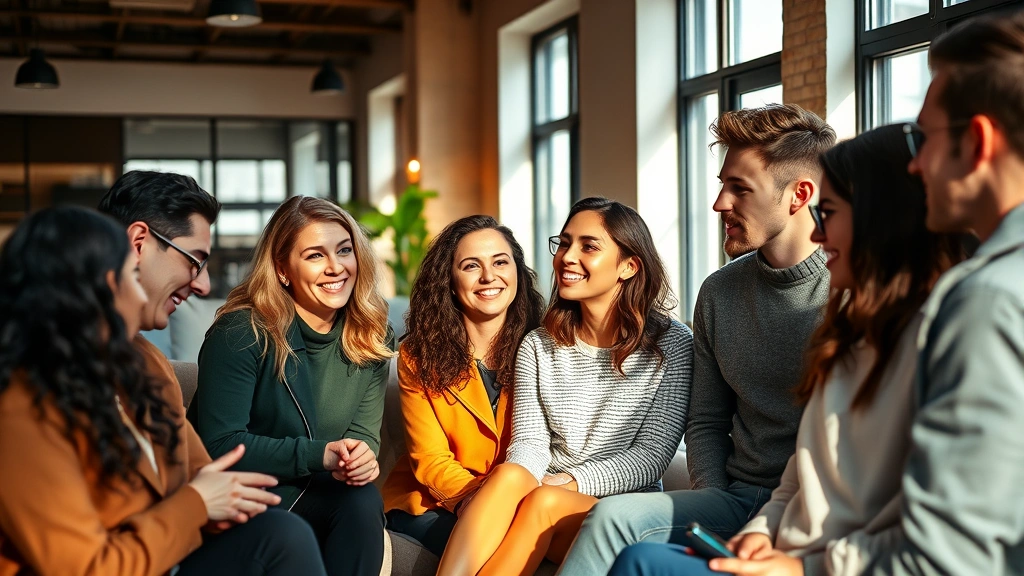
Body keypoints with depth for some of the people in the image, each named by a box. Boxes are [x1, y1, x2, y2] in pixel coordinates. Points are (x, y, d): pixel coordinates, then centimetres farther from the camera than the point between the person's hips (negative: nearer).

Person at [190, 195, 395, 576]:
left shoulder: (372, 337, 0)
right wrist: (318, 455, -27)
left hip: (313, 495, 5)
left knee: (363, 498, -27)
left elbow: (363, 433, 1)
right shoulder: (241, 333, -16)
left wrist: (359, 458, -25)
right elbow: (219, 445, -19)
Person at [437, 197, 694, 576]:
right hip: (541, 506, 3)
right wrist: (520, 480, -21)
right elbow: (529, 442, 3)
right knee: (509, 475, -32)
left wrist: (570, 481, -17)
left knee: (545, 502, -34)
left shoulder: (672, 345, 2)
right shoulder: (537, 346, 13)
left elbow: (652, 457, -4)